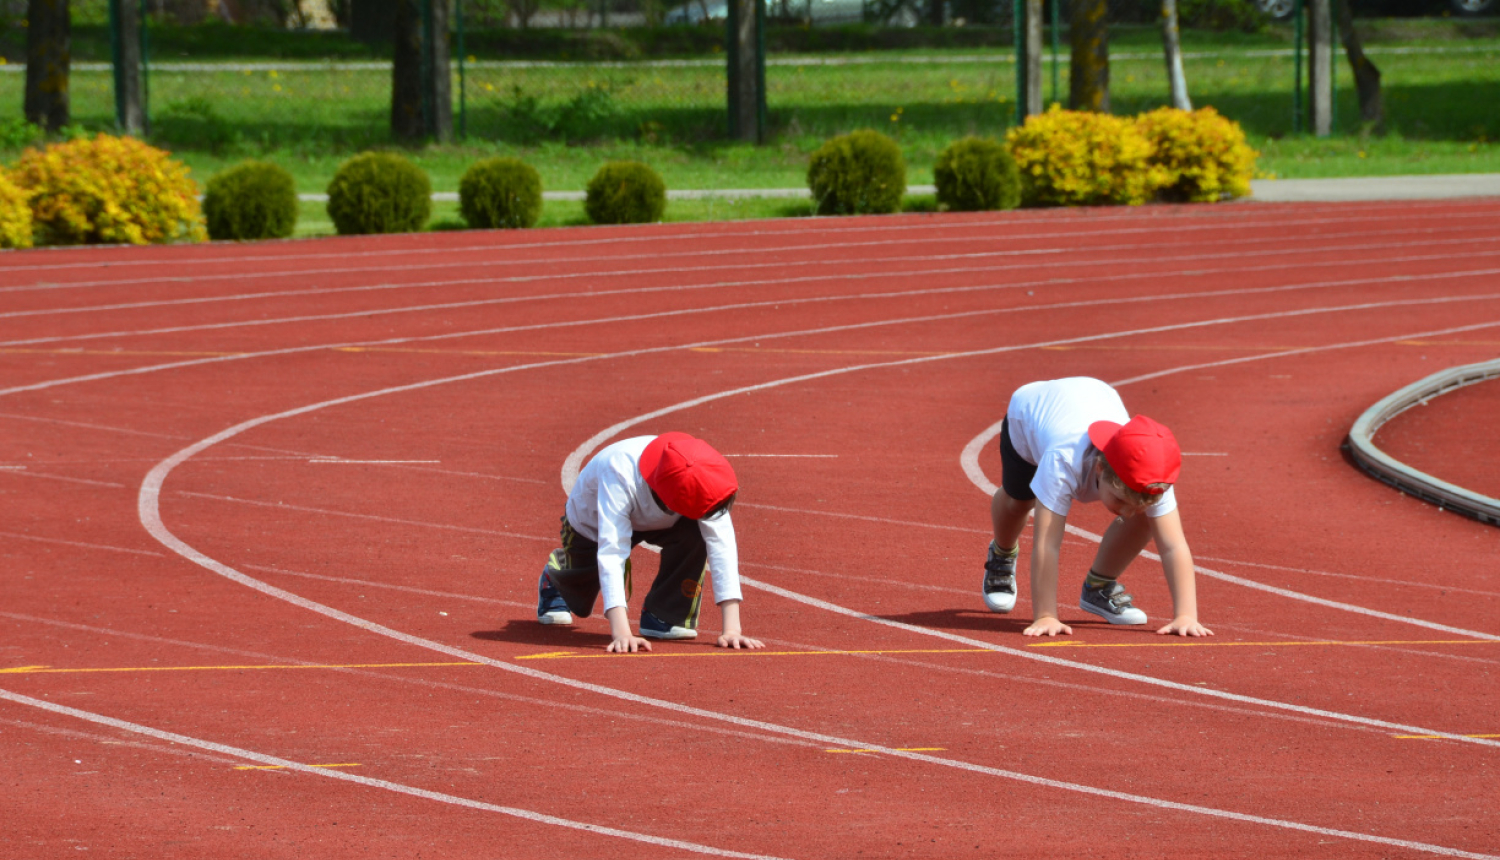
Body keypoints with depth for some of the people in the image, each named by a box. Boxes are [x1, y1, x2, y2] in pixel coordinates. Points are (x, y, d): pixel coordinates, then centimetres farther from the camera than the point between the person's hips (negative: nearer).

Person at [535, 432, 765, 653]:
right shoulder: (620, 475, -48)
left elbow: (722, 546, -39)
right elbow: (611, 552, -53)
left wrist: (731, 629, -47)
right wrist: (621, 633, -62)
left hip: (656, 520, 2)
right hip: (592, 523, -2)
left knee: (694, 532, -30)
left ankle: (665, 617, -10)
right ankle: (555, 575, 46)